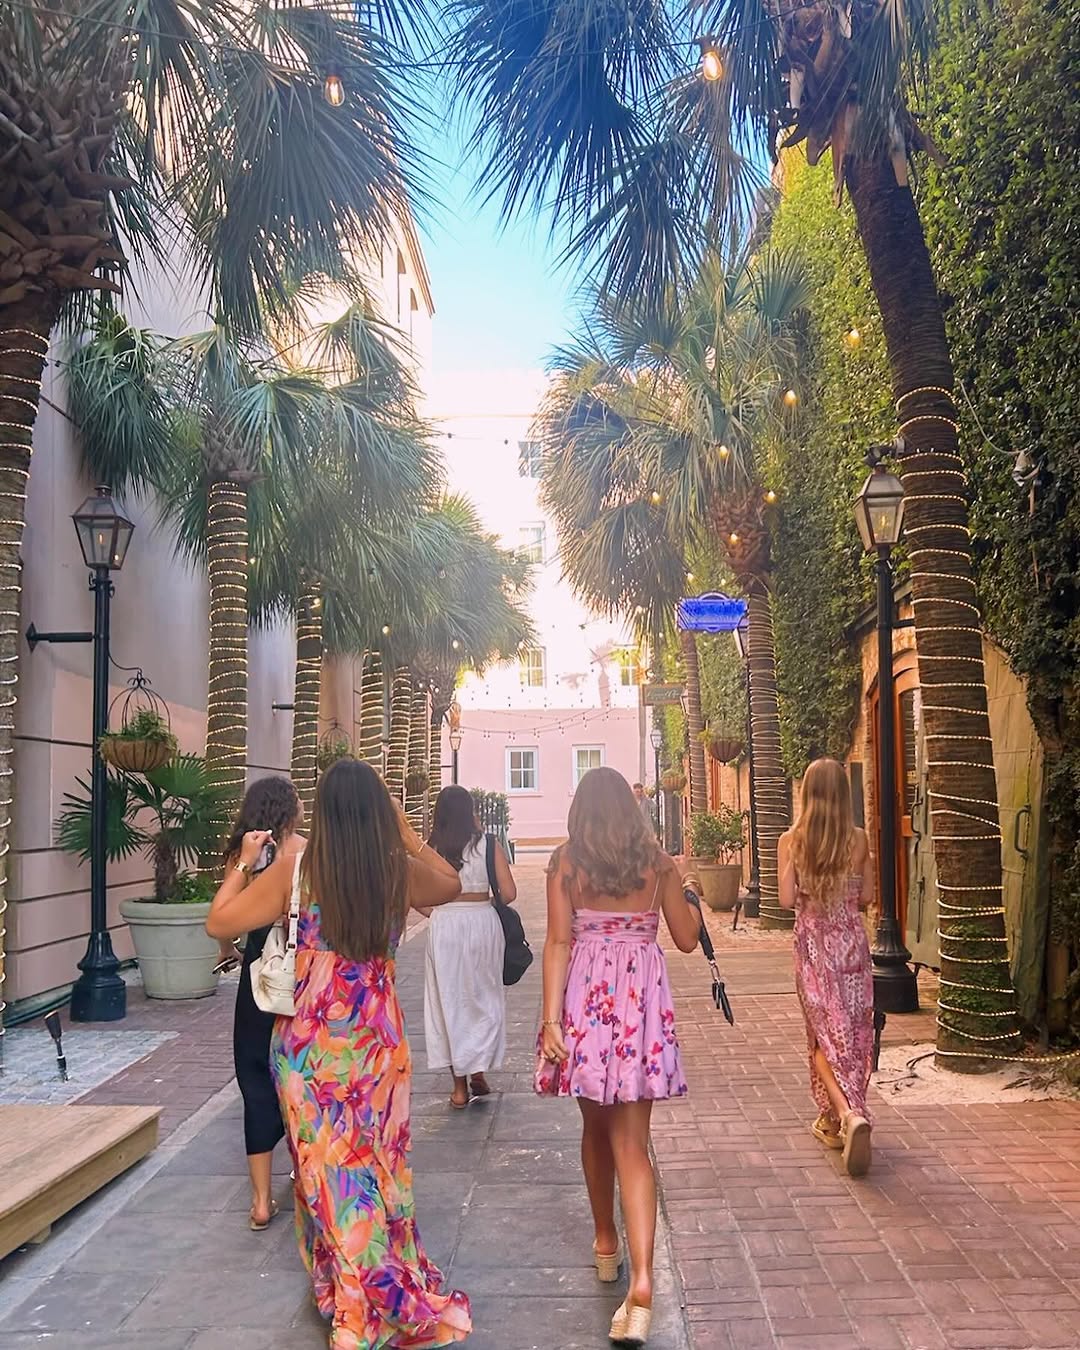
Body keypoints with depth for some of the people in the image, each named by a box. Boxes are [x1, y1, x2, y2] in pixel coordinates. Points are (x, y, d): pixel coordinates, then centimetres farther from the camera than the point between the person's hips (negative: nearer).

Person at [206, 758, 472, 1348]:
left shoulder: (295, 870, -12)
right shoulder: (401, 871, -8)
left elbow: (219, 923, -2)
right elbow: (451, 885, 16)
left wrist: (243, 862, 11)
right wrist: (402, 829, 13)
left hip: (310, 1040, -1)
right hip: (377, 1036, 2)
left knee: (327, 1165, 14)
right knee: (376, 1164, 17)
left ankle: (346, 1295, 27)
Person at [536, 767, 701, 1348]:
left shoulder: (566, 862, -1)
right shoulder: (658, 861, 2)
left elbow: (558, 942, -6)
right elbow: (686, 939, 7)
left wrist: (551, 1018, -7)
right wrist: (688, 900, 26)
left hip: (585, 994, 0)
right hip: (642, 993, 0)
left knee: (595, 1124, 20)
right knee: (631, 1142, 1)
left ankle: (606, 1242, 36)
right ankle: (641, 1281, -11)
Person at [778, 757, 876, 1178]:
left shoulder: (791, 841, -8)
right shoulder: (858, 839, -4)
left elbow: (787, 899, -10)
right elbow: (866, 896, 2)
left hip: (812, 942, -2)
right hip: (851, 940, 2)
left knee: (825, 1035, 5)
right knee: (853, 1032, 14)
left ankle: (847, 1112, -17)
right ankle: (834, 1121, 23)